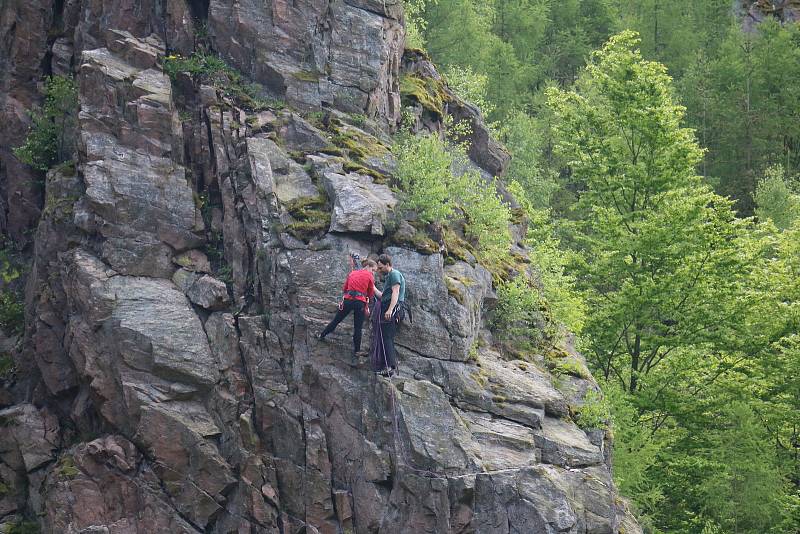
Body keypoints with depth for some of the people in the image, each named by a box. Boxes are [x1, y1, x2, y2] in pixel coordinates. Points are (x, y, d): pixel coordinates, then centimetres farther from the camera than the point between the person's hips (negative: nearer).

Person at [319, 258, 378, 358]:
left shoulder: (352, 273, 15)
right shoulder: (369, 276, 3)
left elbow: (344, 288, 17)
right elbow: (371, 293, 6)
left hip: (347, 300, 3)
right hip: (360, 302, -3)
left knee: (336, 320, 18)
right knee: (358, 327, 3)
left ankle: (322, 335, 31)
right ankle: (356, 350, 6)